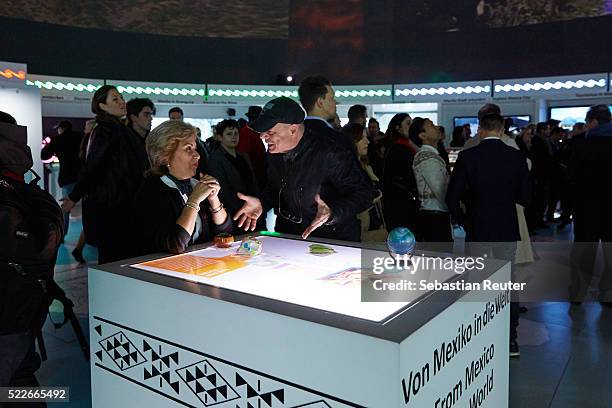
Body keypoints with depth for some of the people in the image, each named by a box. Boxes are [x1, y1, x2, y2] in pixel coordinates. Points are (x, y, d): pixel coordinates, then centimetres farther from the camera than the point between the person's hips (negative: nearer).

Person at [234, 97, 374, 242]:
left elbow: (363, 194, -17)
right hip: (287, 234, 5)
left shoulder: (331, 154, -21)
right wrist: (262, 203, -4)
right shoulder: (275, 152, 1)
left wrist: (331, 213, -32)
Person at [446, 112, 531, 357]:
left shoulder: (467, 156, -10)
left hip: (477, 229, -1)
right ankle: (511, 340, 17)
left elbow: (452, 197, -10)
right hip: (507, 230, 2)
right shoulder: (516, 157, -5)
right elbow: (525, 197, -2)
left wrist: (461, 220, 6)